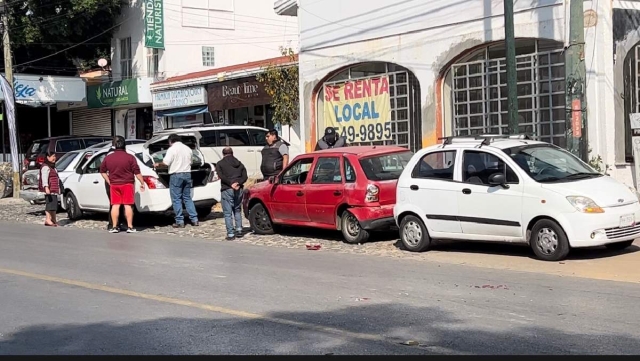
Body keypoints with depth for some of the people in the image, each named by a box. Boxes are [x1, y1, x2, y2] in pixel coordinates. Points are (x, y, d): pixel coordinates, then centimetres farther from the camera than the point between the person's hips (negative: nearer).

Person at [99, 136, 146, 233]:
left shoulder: (108, 158, 3)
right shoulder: (130, 157, -9)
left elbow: (102, 171, 10)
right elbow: (137, 172, -10)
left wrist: (109, 182, 14)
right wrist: (142, 183, -2)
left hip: (114, 185, 3)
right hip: (127, 185, -3)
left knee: (115, 205, 7)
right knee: (128, 205, 1)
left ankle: (114, 227, 7)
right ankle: (130, 227, 0)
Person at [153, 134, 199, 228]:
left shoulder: (172, 149, -9)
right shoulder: (188, 149, 12)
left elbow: (165, 163, -15)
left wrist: (158, 164, 3)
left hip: (176, 175, -6)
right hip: (187, 174, 6)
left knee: (176, 199, 0)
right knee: (187, 198, 13)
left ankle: (179, 221, -1)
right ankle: (194, 220, 8)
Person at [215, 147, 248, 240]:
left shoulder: (220, 164, 5)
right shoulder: (239, 163, 17)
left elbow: (221, 176, -10)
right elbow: (244, 176, 5)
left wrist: (231, 183, -14)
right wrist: (238, 183, -8)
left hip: (227, 190, -4)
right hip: (239, 189, 4)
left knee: (228, 212, 0)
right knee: (237, 210, 21)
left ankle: (230, 234, -4)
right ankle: (239, 229, 17)